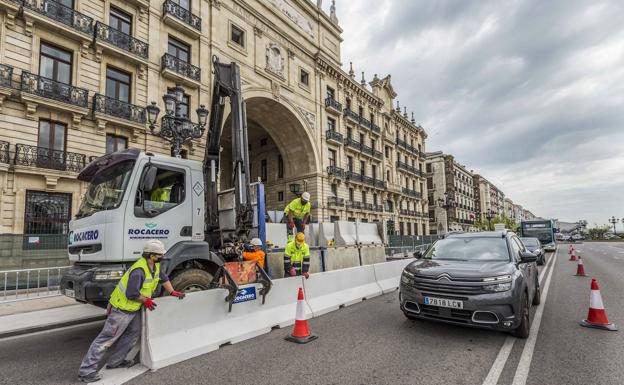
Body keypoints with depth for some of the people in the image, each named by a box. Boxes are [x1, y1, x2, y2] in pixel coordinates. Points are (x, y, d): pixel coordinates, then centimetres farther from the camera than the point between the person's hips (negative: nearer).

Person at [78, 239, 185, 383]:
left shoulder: (155, 265, -2)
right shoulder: (139, 270, -31)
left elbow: (163, 278, 15)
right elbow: (132, 294, -31)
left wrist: (173, 292, 11)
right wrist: (145, 300, -16)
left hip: (133, 308, 9)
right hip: (122, 308, -9)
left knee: (134, 333, 15)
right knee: (107, 338, -3)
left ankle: (115, 361, 29)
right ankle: (86, 371, 7)